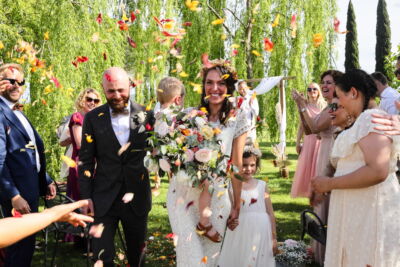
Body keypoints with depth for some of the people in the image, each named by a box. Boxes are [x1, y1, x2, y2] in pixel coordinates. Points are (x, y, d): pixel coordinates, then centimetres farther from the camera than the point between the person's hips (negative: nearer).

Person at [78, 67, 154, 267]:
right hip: (104, 199, 0)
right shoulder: (93, 118, -1)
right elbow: (86, 160, 1)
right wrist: (86, 196, -3)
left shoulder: (146, 115, -2)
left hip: (137, 198, 1)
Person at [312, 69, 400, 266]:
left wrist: (330, 183, -16)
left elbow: (377, 171, -24)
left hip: (371, 212, -9)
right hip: (357, 211, 9)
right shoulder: (361, 121, 18)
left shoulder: (372, 117, -13)